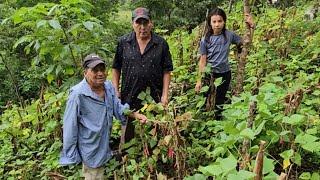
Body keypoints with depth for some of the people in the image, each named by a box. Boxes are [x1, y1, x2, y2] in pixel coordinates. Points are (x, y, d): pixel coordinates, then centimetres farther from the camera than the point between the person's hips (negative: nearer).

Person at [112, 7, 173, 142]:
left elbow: (166, 71, 0)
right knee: (128, 134, 15)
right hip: (129, 97, 1)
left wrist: (165, 95, -6)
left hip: (154, 97, -1)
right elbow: (116, 68, 7)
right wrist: (116, 90, 1)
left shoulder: (161, 44, -1)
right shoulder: (123, 42, 2)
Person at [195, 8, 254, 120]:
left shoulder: (229, 35, -5)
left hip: (224, 74, 1)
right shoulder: (205, 39, -8)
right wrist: (199, 80, -5)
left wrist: (250, 27, -8)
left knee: (219, 103, 15)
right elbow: (203, 60, -5)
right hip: (209, 74, -1)